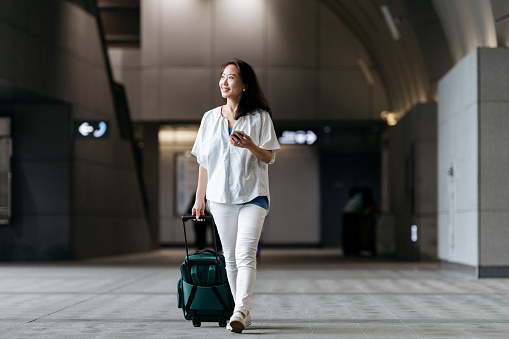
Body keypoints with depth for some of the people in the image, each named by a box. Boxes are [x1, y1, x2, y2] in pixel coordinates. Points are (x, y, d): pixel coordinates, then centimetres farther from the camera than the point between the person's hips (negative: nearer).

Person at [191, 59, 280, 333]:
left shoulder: (259, 117, 1)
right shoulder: (210, 118, 11)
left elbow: (269, 157, 0)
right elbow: (203, 162, 14)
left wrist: (250, 145, -20)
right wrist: (199, 198, 13)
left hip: (253, 195, -4)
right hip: (220, 197, 4)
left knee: (245, 254, -17)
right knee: (230, 257, 6)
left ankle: (240, 311, -25)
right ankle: (243, 313, 14)